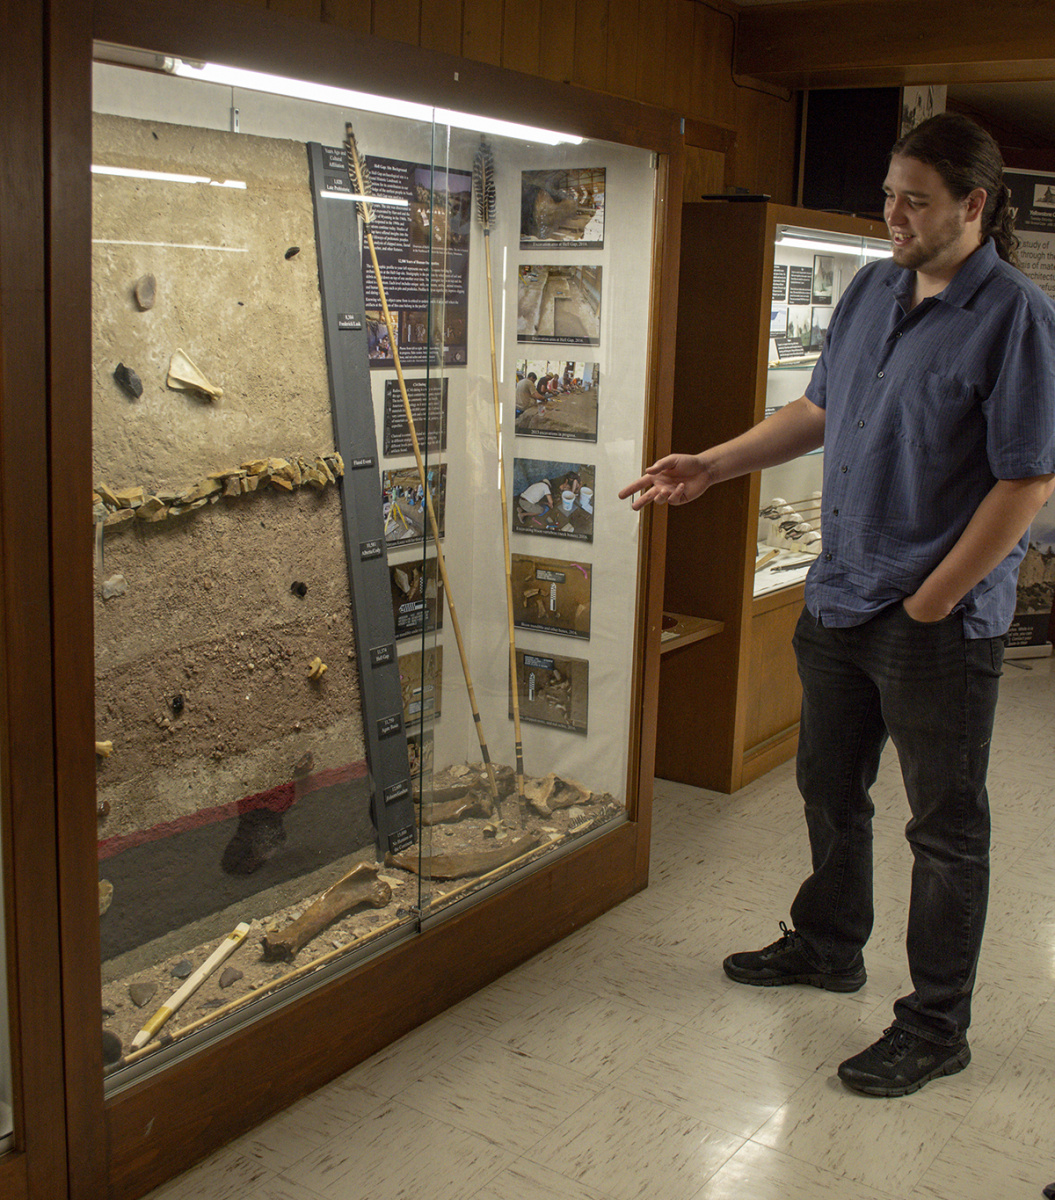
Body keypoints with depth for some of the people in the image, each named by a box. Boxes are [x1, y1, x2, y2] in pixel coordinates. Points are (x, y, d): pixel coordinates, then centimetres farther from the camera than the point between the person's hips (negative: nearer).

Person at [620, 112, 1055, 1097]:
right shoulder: (872, 290, 8)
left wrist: (927, 606, -16)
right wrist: (712, 465, 8)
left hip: (942, 622, -7)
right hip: (840, 599, 8)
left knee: (945, 829, 6)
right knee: (829, 787, 22)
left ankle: (936, 1027, 21)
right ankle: (827, 945, 44)